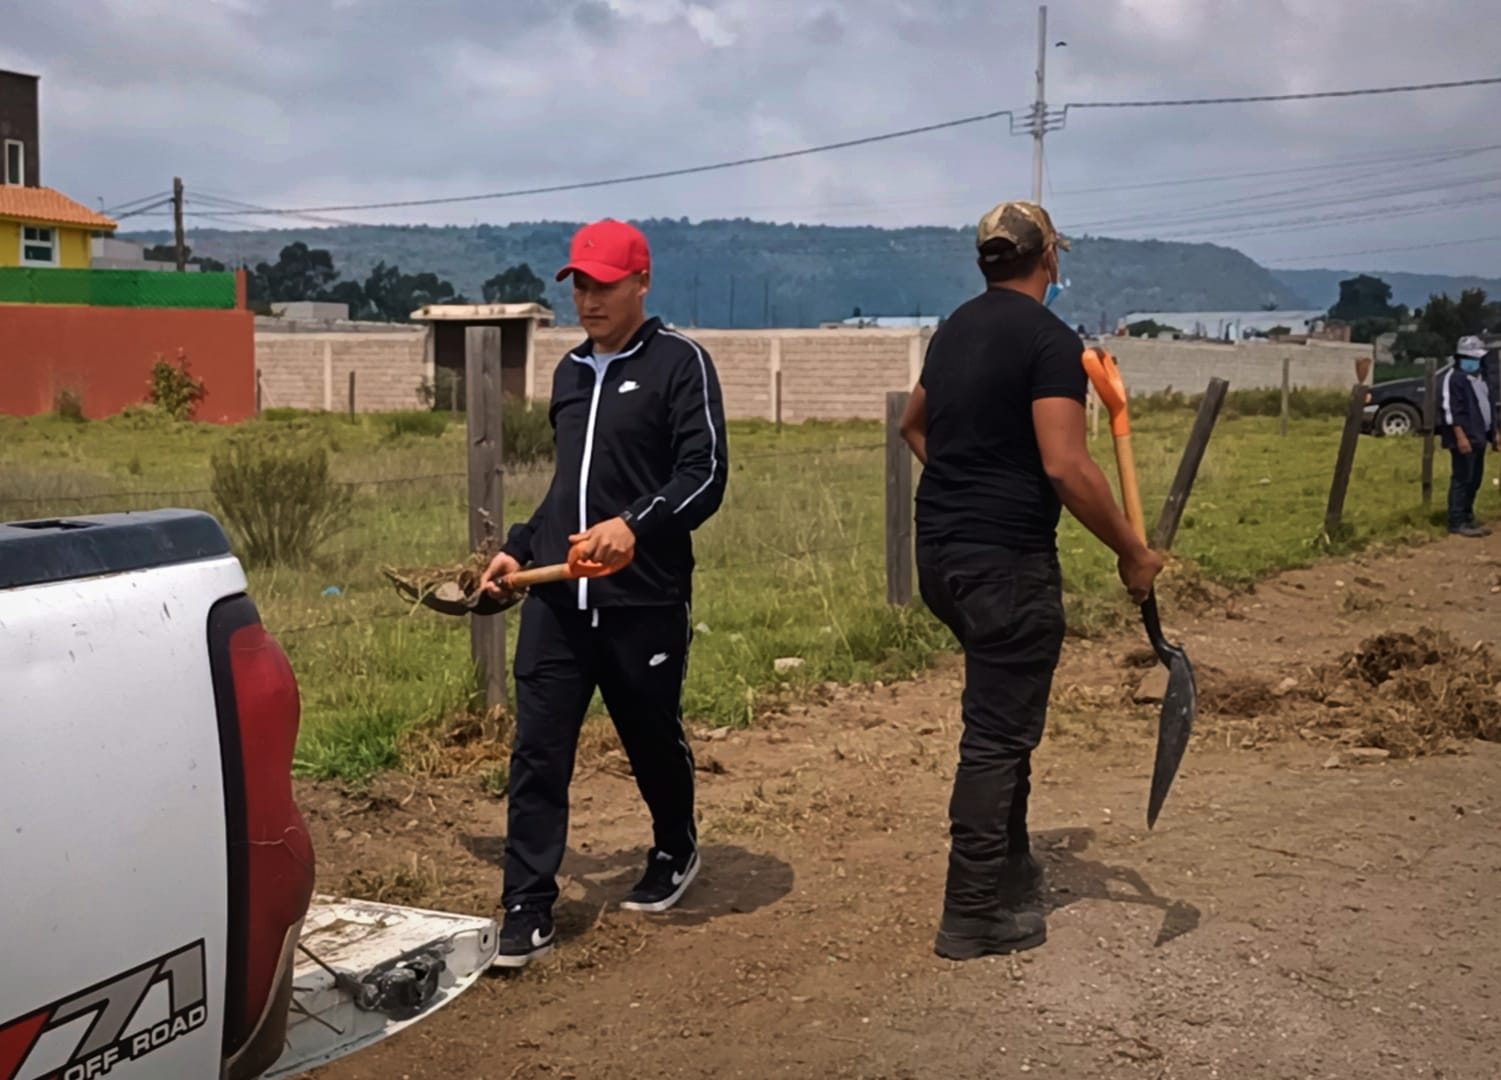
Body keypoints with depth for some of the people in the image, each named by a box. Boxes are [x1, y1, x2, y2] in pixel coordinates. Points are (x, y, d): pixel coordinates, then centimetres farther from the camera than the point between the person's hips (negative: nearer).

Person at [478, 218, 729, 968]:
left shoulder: (679, 363, -4)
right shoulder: (570, 373, 16)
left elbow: (705, 474, -14)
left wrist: (636, 524, -28)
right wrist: (520, 548, 20)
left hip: (646, 601, -5)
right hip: (556, 600, 5)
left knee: (653, 741, 13)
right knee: (537, 754, -3)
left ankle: (675, 853, 40)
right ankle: (528, 912, 2)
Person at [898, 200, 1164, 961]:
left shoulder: (955, 329, 12)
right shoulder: (1049, 338, -14)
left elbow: (914, 425, 27)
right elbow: (1067, 465, -22)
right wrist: (1132, 553, -14)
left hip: (938, 553, 9)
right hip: (1006, 560, -9)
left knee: (1003, 717, 23)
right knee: (999, 735, -1)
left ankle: (1011, 871, 34)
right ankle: (975, 918, 5)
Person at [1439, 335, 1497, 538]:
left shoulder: (1479, 379, 19)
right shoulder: (1454, 378, -10)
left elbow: (1486, 408, 25)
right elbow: (1450, 409, -18)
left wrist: (1493, 434, 22)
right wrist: (1460, 436, -25)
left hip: (1478, 437, 9)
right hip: (1464, 438, -9)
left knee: (1474, 480, 12)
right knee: (1462, 480, -9)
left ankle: (1468, 518, 19)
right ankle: (1457, 522, -7)